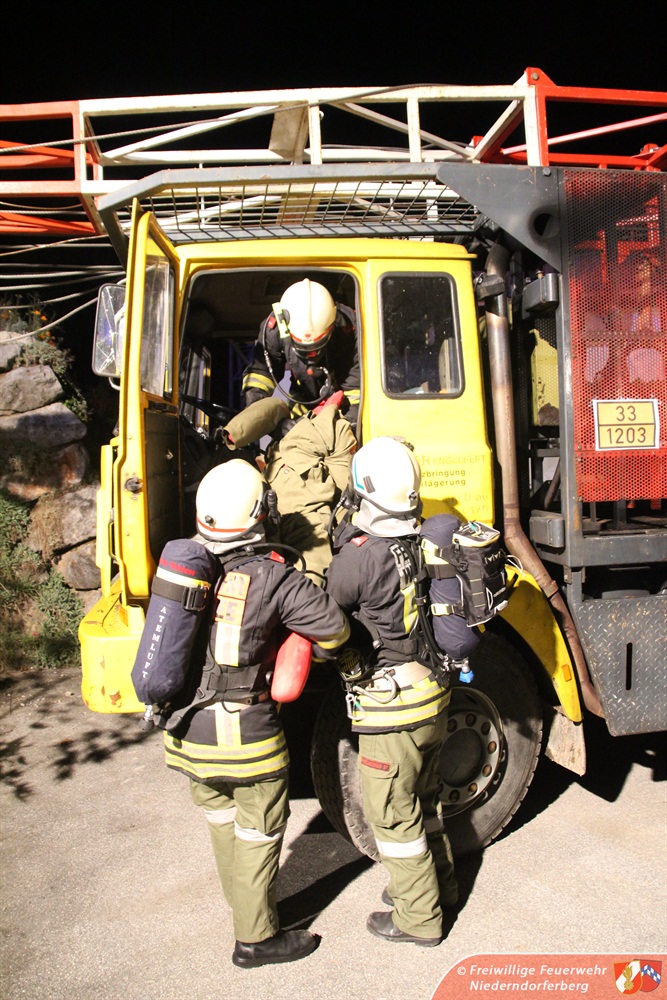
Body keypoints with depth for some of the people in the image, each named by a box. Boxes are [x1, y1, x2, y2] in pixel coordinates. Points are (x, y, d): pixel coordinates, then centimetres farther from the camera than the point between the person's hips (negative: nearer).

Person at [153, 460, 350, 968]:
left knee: (222, 821, 26)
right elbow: (332, 625, -15)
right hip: (245, 734, -6)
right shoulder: (272, 577, -18)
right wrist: (317, 652, 6)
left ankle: (245, 901, 45)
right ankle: (256, 938, 28)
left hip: (186, 731, 7)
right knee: (259, 831, 13)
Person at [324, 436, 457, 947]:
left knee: (393, 814, 12)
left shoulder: (359, 554, -24)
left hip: (391, 709, -8)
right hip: (434, 695, 8)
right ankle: (440, 883, 45)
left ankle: (418, 918, 28)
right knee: (423, 799, 26)